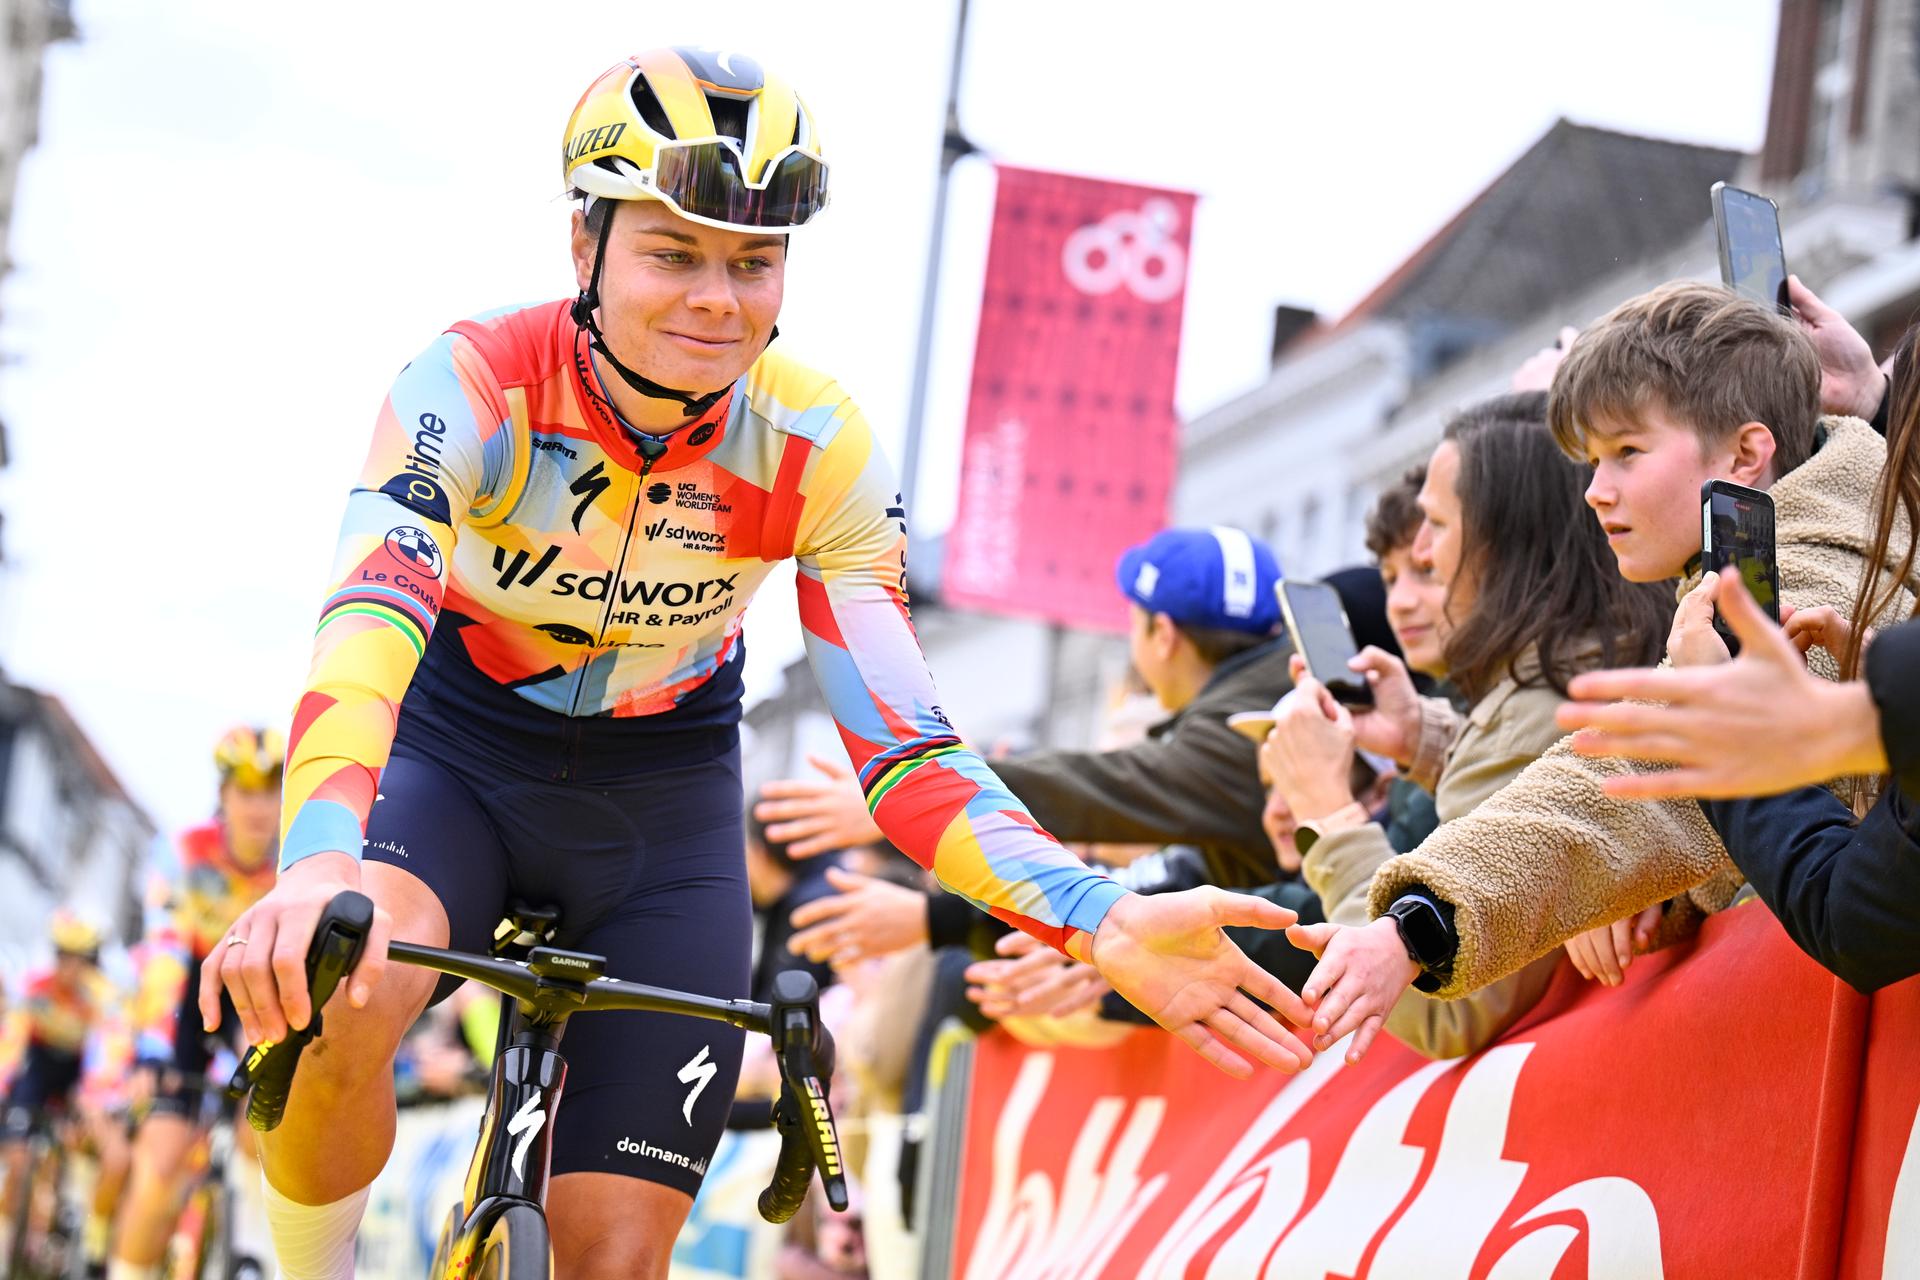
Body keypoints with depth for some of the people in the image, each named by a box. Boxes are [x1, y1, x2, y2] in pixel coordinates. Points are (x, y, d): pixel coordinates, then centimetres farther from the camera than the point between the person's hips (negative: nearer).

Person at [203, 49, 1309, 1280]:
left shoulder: (817, 448, -19)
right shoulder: (474, 387, -26)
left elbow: (903, 747, -20)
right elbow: (369, 623, -43)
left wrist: (1105, 924, -38)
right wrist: (318, 863, -64)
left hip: (661, 791, 2)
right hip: (456, 751, -2)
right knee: (349, 995, -36)